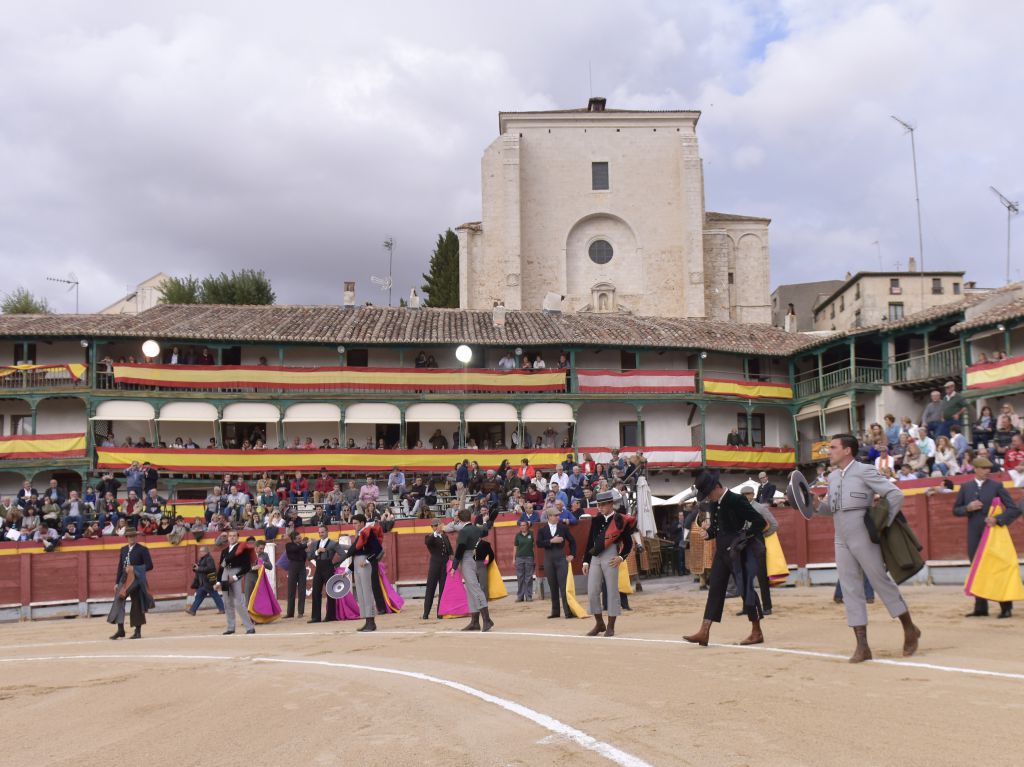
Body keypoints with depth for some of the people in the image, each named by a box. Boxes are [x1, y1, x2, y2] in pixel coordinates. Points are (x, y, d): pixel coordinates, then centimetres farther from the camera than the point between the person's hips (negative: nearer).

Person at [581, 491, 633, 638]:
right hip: (595, 558, 5)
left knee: (612, 591, 0)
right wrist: (586, 561, 10)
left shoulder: (620, 520, -2)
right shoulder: (596, 520, 11)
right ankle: (599, 623, 16)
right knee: (592, 592, 2)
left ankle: (610, 626, 9)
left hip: (610, 558, -5)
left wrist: (621, 557, -13)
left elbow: (628, 543, 1)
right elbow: (590, 541, 14)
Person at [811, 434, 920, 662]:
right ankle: (862, 646, 8)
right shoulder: (833, 477, 12)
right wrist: (817, 505, 0)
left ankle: (910, 629, 24)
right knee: (851, 591, 4)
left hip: (863, 539, -6)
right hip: (841, 541, 7)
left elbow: (896, 494, -10)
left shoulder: (864, 471, -9)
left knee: (882, 583, 3)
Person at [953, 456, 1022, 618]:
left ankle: (1006, 607, 10)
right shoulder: (965, 487, 6)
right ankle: (980, 608, 16)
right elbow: (955, 510, 11)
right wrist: (968, 508, -9)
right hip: (974, 536, 3)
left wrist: (998, 519, -19)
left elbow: (1014, 509, -5)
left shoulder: (997, 486, -2)